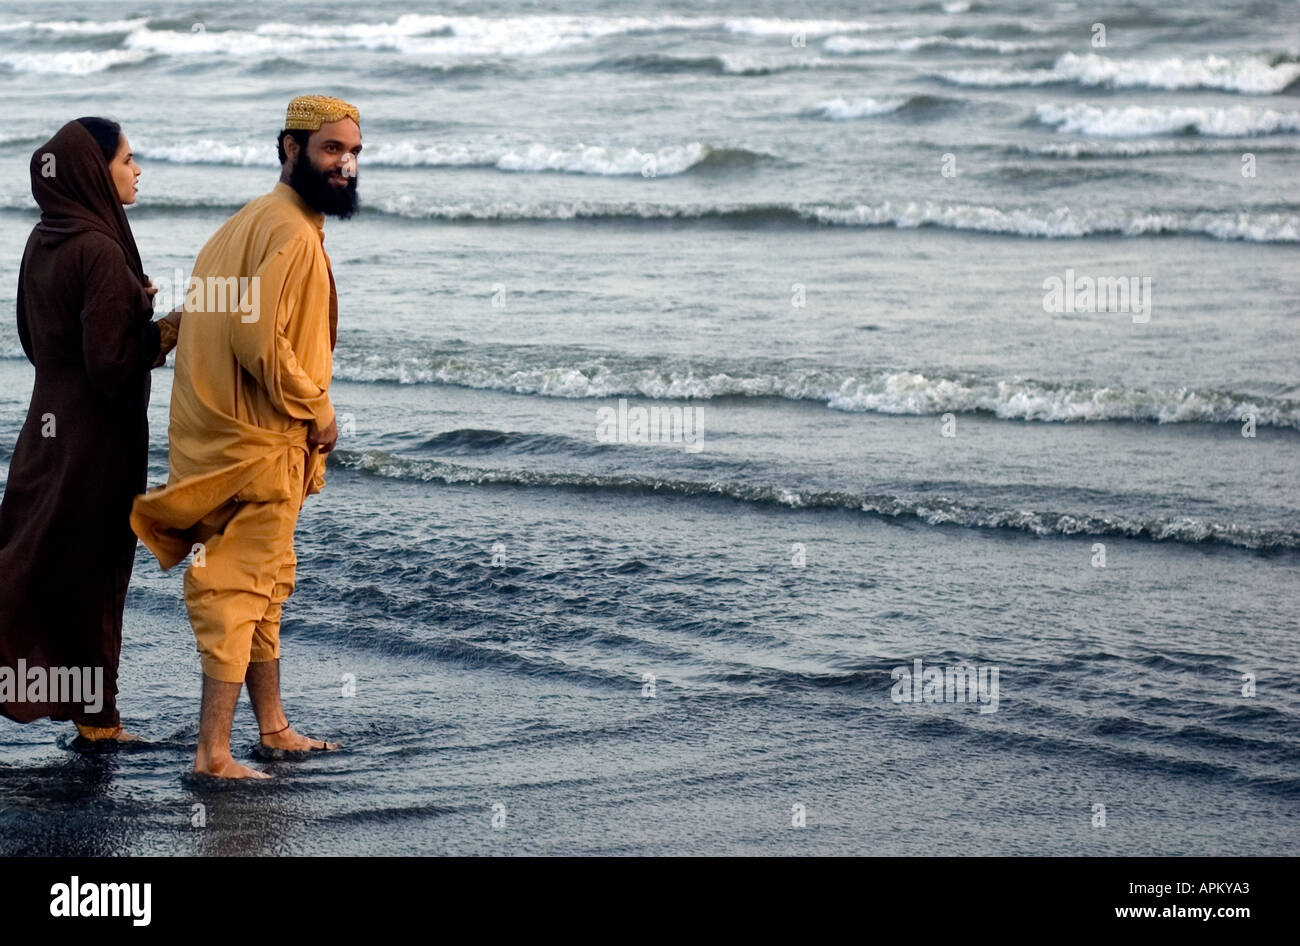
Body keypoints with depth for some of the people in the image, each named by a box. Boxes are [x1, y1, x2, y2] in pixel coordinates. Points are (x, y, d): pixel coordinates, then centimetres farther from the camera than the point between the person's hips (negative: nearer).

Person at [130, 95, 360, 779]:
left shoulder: (253, 222, 16)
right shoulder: (291, 232, -17)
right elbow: (259, 337, -26)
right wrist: (317, 408, -14)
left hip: (223, 434, 10)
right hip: (259, 442, -10)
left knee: (263, 587, 19)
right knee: (241, 589, -8)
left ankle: (272, 728, 31)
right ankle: (214, 752, -7)